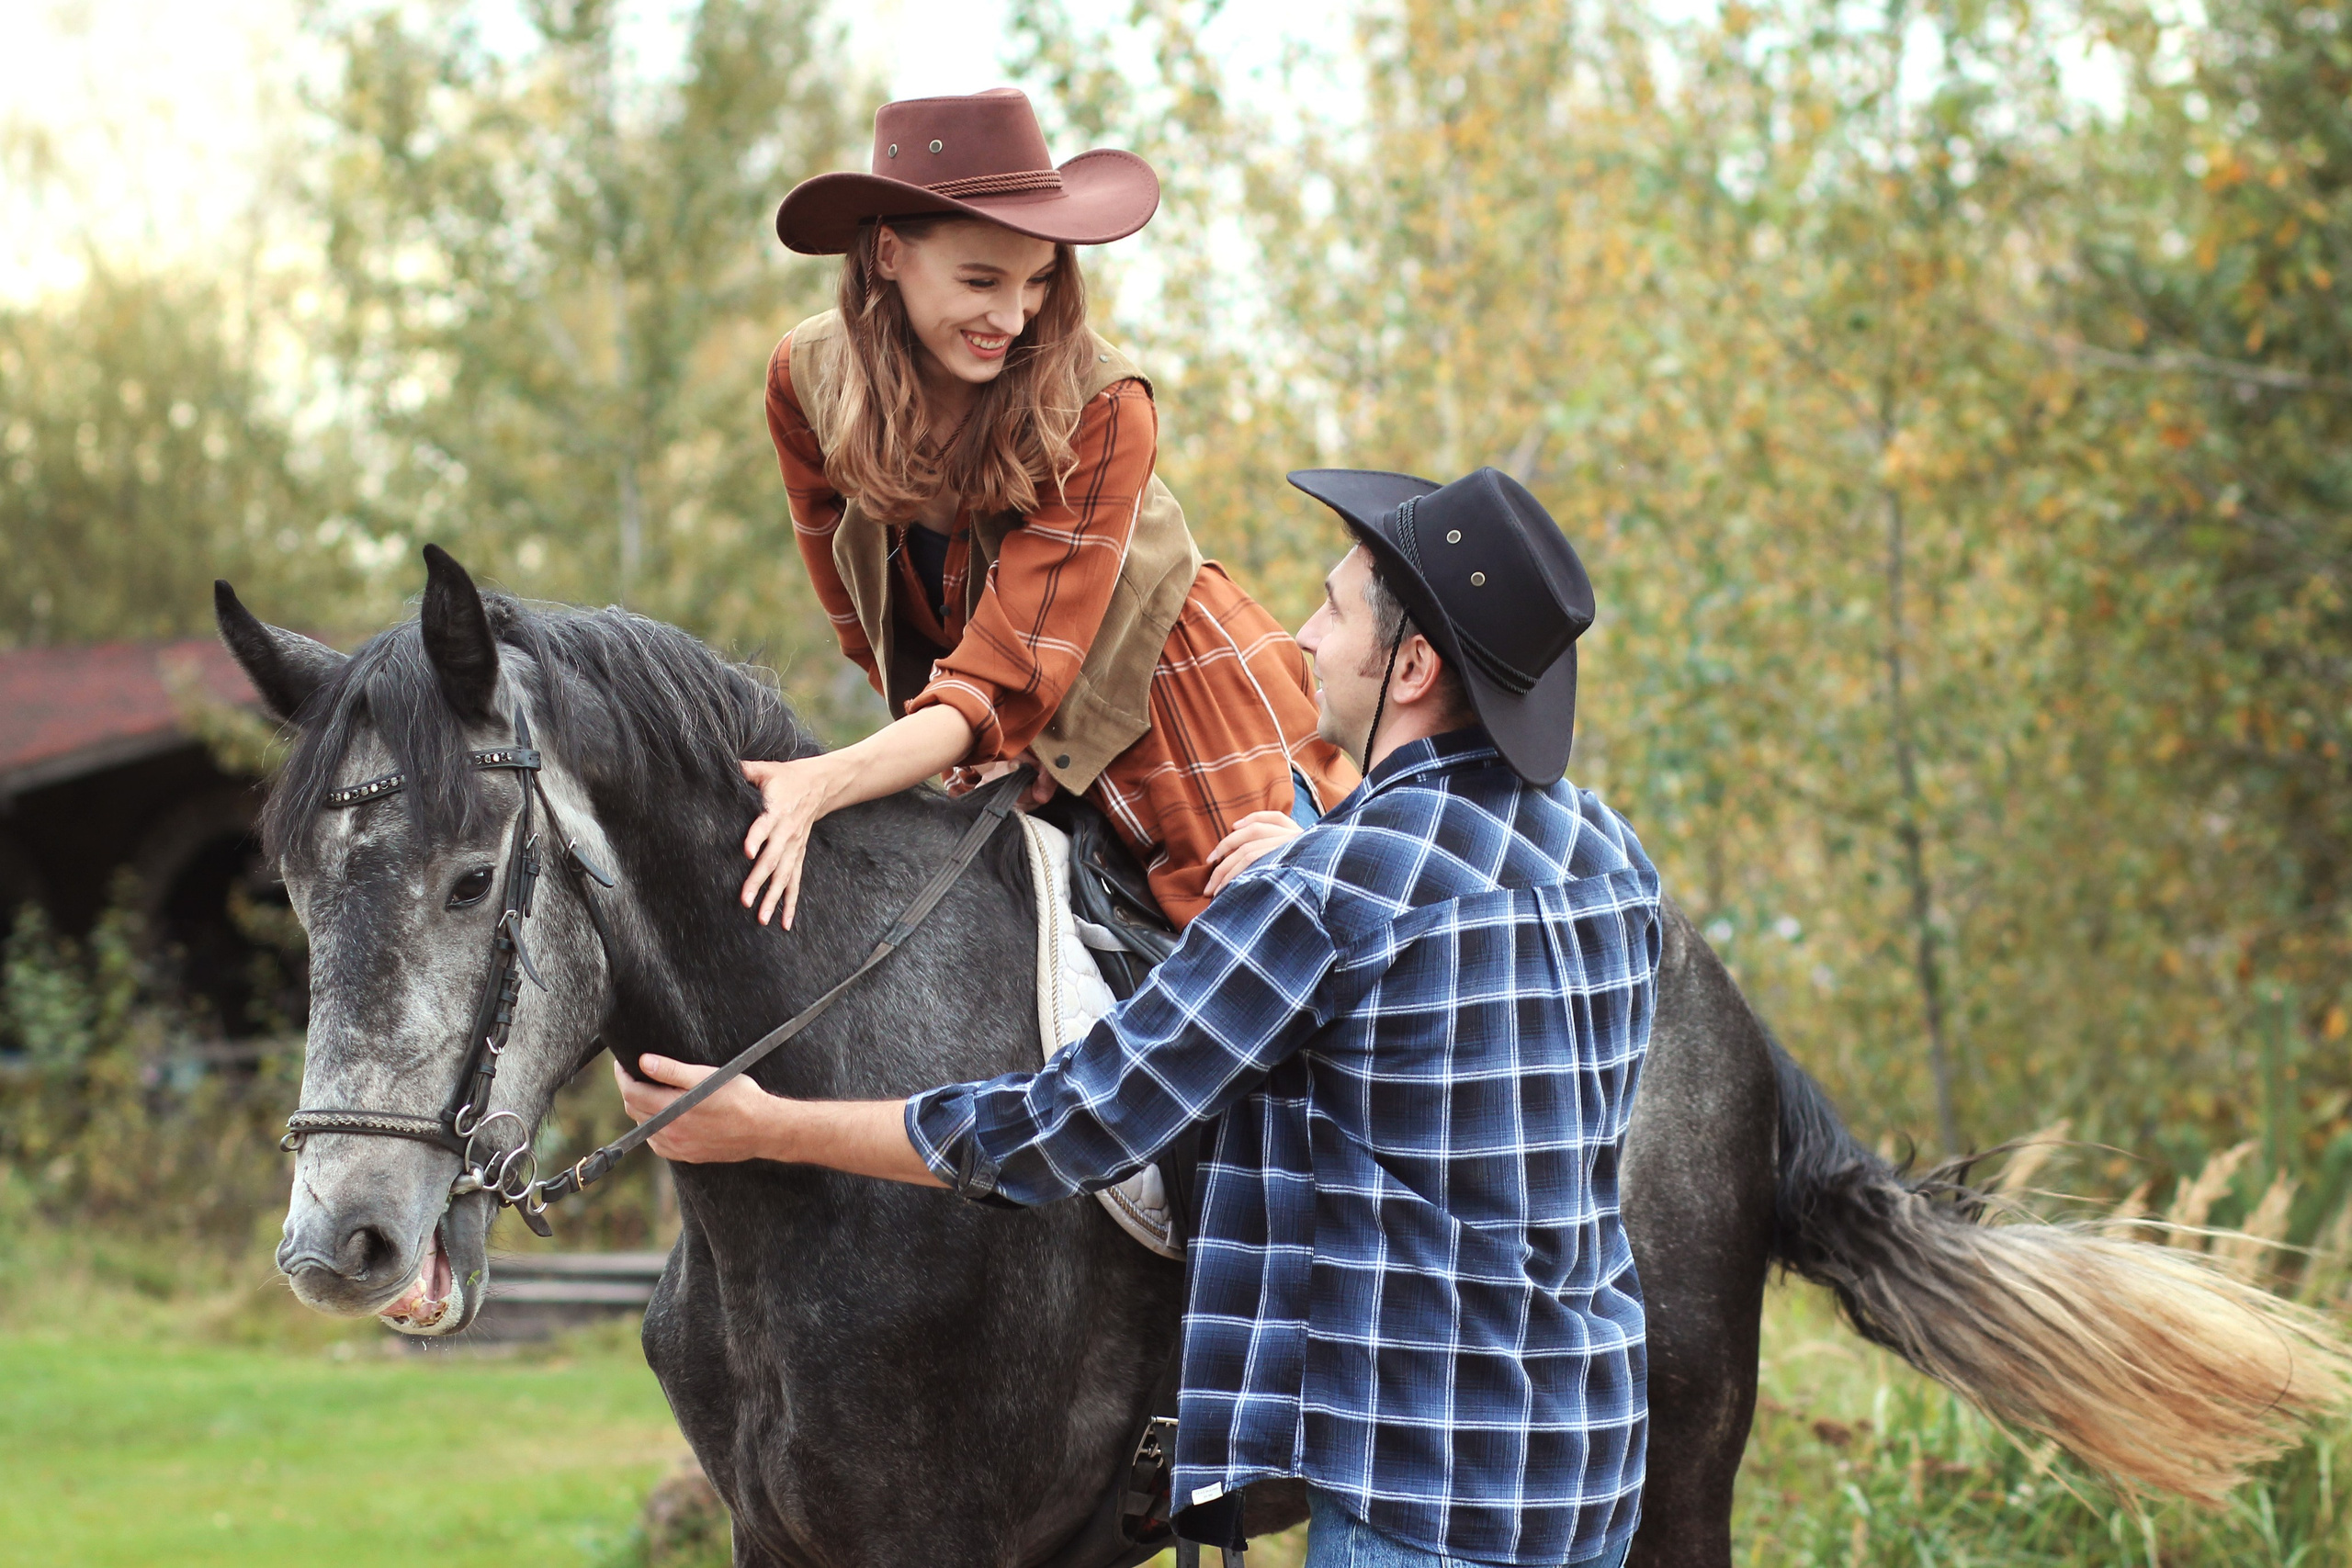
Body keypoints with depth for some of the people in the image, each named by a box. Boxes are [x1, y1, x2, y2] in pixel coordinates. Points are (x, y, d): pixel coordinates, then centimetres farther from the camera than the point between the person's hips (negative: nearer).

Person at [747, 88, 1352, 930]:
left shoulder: (1100, 409, -27)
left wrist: (825, 783, -46)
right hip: (1018, 759, 4)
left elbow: (1006, 681, -32)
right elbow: (863, 618, 1)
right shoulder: (808, 380, -14)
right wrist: (988, 762, -7)